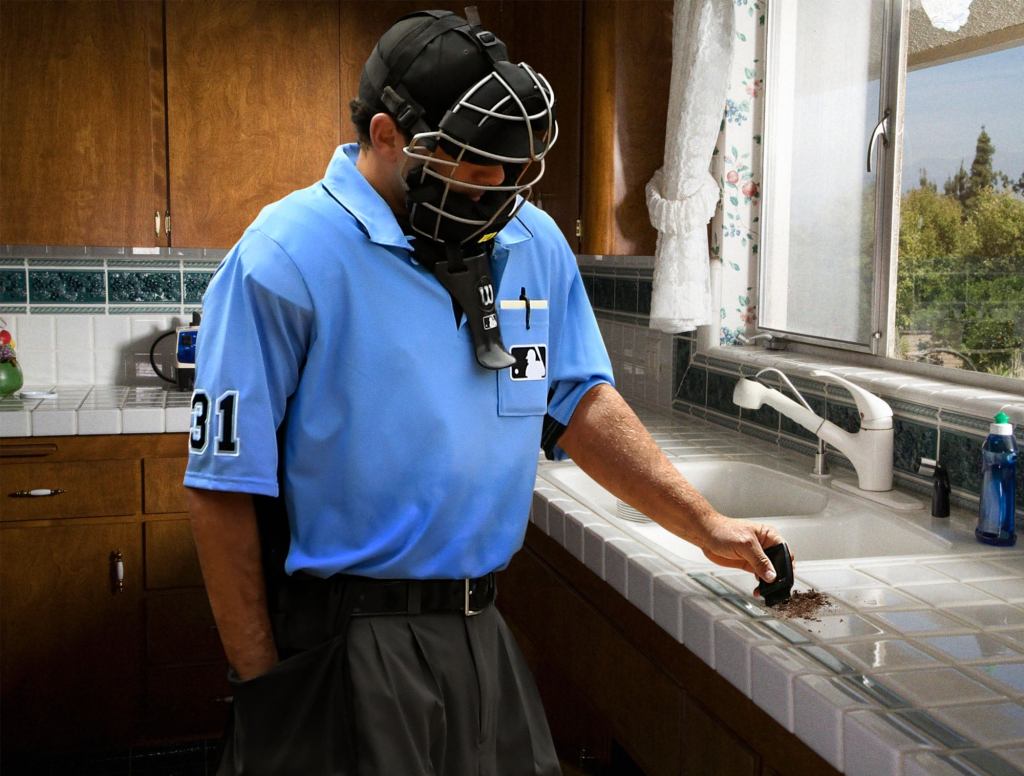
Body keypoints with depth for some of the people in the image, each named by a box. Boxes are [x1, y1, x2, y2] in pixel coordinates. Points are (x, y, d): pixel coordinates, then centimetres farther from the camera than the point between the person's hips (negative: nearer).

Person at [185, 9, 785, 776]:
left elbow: (580, 401, 9)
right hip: (342, 653, -5)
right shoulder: (284, 261, -16)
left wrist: (705, 524, 2)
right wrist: (261, 679, -9)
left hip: (484, 635, 6)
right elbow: (227, 488, -13)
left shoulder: (536, 244, 1)